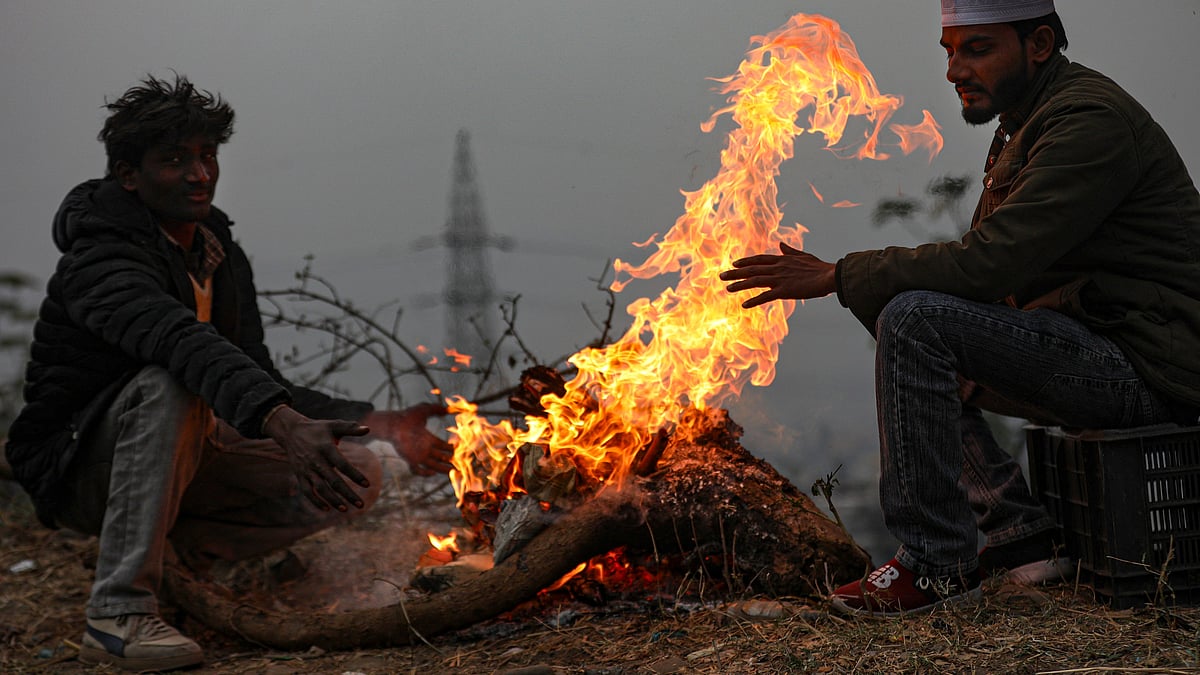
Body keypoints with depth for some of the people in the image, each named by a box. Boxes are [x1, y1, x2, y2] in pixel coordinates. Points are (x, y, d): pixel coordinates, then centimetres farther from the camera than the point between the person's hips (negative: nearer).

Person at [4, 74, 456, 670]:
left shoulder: (223, 258, 6)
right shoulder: (99, 259, -21)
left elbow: (257, 380, 5)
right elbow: (183, 341, -41)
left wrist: (378, 423, -9)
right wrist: (285, 423, -57)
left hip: (182, 459, 7)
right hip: (76, 462, -7)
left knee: (356, 476, -7)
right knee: (170, 384, -39)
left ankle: (178, 548, 2)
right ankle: (118, 612, -32)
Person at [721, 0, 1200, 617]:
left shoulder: (1091, 121, -17)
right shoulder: (1024, 125, 15)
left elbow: (991, 262, -26)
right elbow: (987, 258, 17)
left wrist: (837, 276, -20)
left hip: (1146, 367, -10)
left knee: (913, 319, -21)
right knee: (923, 355, 17)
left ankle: (936, 565, -15)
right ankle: (1021, 536, 10)